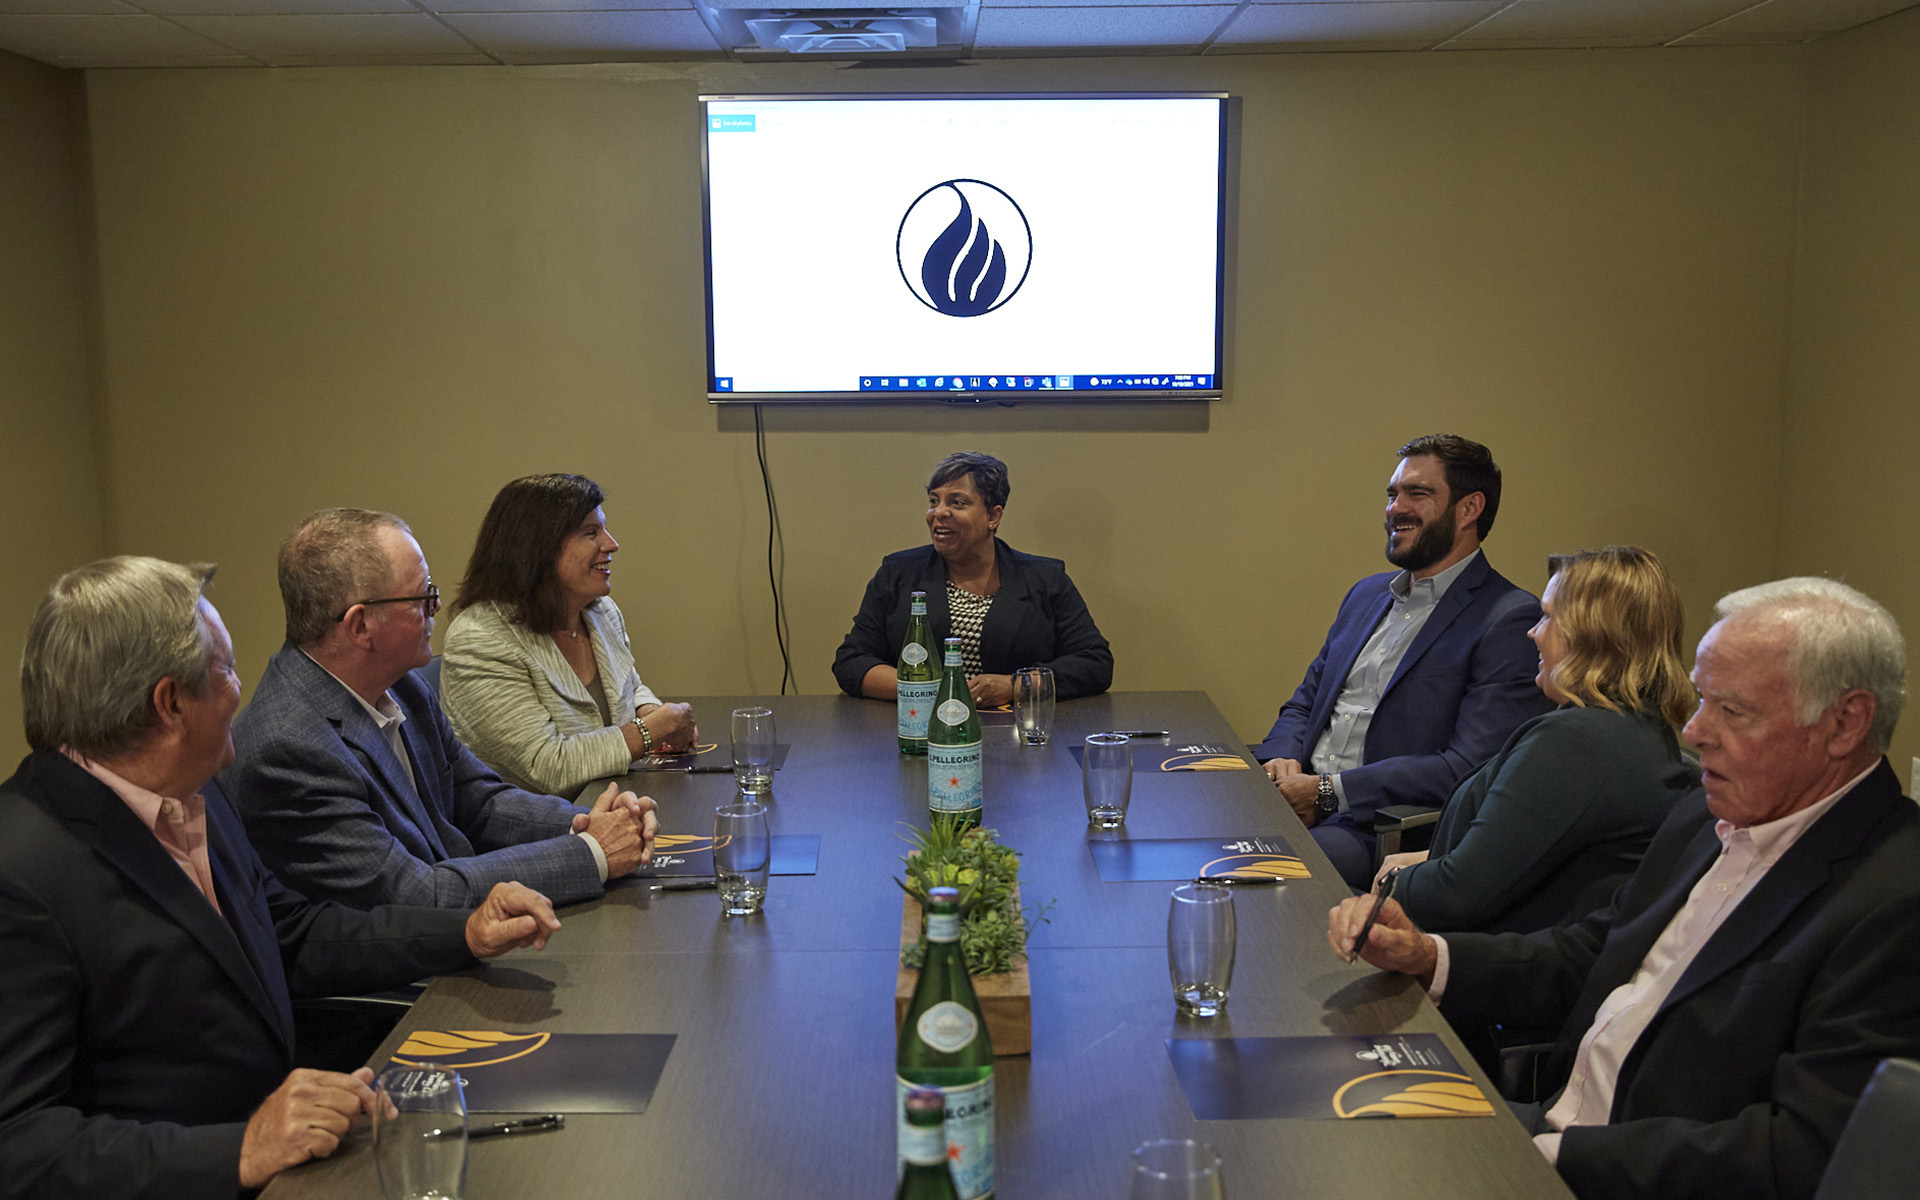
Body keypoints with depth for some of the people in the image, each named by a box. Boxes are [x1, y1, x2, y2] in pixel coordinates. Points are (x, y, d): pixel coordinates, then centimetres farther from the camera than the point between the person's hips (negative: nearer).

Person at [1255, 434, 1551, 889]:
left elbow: (1468, 770, -15)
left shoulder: (1511, 621, -6)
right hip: (1299, 797, 7)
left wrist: (1327, 791, -17)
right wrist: (1281, 758, 0)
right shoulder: (1367, 594, 20)